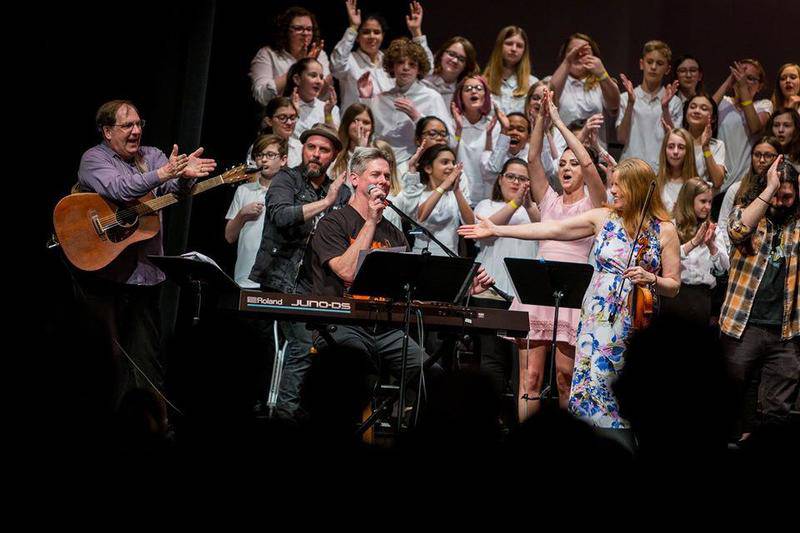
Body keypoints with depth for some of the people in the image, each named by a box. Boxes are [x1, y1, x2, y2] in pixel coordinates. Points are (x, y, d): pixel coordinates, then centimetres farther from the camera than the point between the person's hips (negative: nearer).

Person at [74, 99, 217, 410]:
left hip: (145, 272, 5)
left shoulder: (152, 156, 12)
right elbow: (119, 188, -23)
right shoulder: (94, 158, -3)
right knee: (111, 355, 0)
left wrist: (185, 175, -28)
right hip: (102, 270, -4)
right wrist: (163, 173, -33)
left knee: (147, 358, 7)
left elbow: (174, 189, -5)